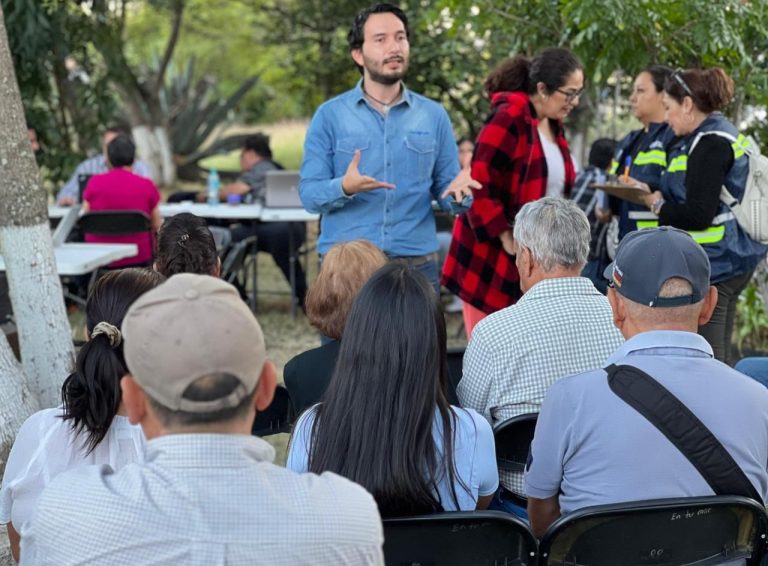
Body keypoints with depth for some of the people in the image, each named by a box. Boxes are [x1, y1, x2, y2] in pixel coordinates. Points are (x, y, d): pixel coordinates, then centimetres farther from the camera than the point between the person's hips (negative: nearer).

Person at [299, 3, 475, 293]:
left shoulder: (434, 115, 7)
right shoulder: (330, 115, 1)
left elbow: (445, 192, 9)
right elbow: (309, 195, -3)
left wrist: (458, 190, -14)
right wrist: (344, 188, -24)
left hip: (416, 266, 2)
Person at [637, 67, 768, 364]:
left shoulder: (709, 144, -16)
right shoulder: (725, 135, 16)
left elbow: (698, 216, -22)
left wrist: (657, 205, -6)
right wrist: (655, 193, 13)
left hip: (712, 265, -11)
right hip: (731, 261, 11)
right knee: (719, 360, 15)